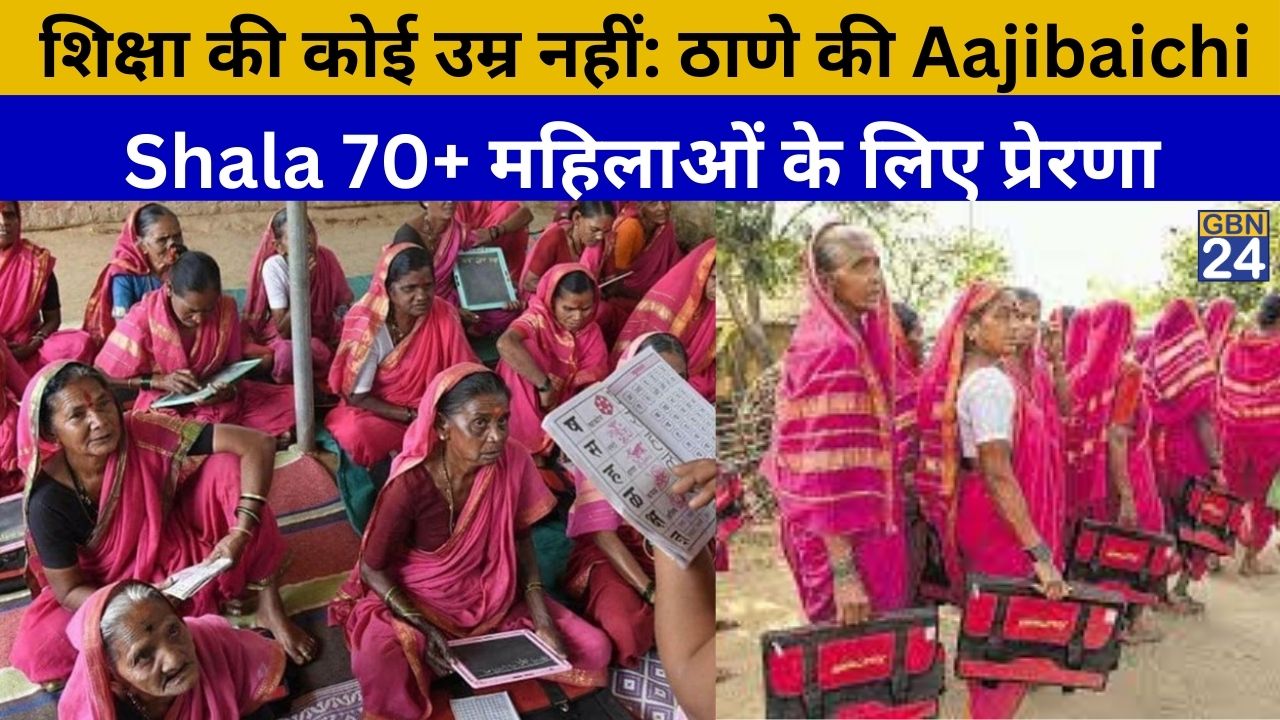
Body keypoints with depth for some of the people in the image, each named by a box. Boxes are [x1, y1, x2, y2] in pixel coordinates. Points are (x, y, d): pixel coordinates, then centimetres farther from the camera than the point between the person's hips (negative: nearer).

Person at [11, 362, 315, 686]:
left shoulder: (144, 434, -28)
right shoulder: (48, 501, -25)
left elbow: (258, 445, -32)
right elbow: (69, 590, -15)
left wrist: (240, 535, -40)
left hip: (183, 543, 0)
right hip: (120, 584, 0)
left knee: (228, 467, -26)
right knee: (35, 652, -24)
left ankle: (269, 606, -16)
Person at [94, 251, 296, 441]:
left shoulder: (226, 310, -10)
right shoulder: (143, 318, -17)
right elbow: (103, 375, -7)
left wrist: (230, 389, -18)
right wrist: (160, 381, -18)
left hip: (217, 400, 3)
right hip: (166, 406, -3)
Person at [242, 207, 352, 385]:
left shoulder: (326, 258, -14)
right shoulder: (273, 267, -22)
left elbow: (345, 303, 0)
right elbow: (283, 331, -26)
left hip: (320, 334, 4)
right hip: (282, 338, -4)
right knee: (288, 353, -37)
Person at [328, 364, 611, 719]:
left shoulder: (514, 461, -16)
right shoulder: (411, 484, -27)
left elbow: (520, 537, 0)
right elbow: (373, 568, -14)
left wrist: (542, 616, -9)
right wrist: (427, 632, -25)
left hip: (494, 598, 5)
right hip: (414, 601, -4)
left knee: (593, 650, -8)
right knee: (379, 663, -36)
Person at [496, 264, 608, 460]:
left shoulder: (591, 333, -3)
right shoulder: (537, 320, -17)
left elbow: (594, 383, -8)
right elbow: (505, 344, -37)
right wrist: (545, 385, -35)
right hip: (525, 416, -3)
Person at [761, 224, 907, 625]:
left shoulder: (855, 338, 11)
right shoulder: (831, 349, -19)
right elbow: (826, 473, -24)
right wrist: (842, 571, -26)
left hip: (864, 526, 9)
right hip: (843, 540, -9)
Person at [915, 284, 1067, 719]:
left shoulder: (960, 378, 8)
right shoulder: (992, 384, -19)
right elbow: (998, 475, -26)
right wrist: (1039, 552, -27)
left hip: (969, 513, 9)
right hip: (999, 520, -9)